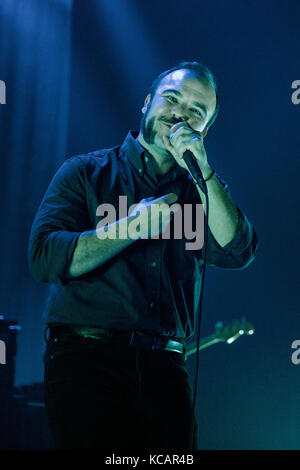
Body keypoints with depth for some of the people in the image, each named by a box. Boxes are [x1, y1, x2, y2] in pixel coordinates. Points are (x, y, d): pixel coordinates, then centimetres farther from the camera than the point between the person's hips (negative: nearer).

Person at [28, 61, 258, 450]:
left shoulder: (201, 190, 15)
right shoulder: (87, 171, 6)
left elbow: (236, 253, -4)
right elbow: (45, 258, -8)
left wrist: (203, 170, -9)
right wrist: (136, 224, -11)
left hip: (165, 369, 3)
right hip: (87, 359, -3)